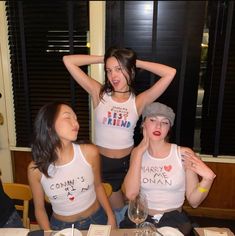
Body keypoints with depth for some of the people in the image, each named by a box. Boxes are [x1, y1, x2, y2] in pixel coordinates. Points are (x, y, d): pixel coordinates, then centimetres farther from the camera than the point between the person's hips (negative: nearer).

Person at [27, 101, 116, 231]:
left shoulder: (90, 152, -17)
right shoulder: (36, 168, -16)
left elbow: (98, 186, 1)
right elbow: (39, 209, -1)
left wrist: (111, 217, -2)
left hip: (96, 220, 0)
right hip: (61, 226, 0)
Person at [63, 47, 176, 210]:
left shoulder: (138, 101, -9)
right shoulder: (99, 93, -8)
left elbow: (170, 73, -17)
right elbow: (68, 60, -11)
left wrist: (137, 62, -10)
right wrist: (103, 59, -11)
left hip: (129, 161, 1)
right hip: (102, 162, -1)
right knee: (116, 210, 20)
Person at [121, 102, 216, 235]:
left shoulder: (184, 154, -7)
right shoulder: (137, 152, 1)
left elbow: (193, 202, -4)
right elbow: (131, 194, -13)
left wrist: (208, 178, -21)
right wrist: (139, 152, -14)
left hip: (174, 219, -1)